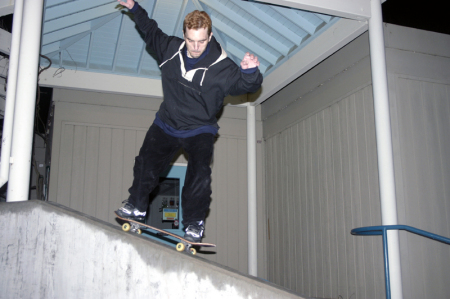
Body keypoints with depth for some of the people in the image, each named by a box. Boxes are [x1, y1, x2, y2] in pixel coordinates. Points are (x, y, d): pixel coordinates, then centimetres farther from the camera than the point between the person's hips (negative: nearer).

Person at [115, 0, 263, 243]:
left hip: (199, 130, -4)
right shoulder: (171, 48, -6)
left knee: (199, 173, -18)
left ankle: (195, 223, -3)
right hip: (166, 123, 4)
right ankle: (137, 207, 26)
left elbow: (246, 85, -25)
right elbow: (152, 33, 15)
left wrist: (250, 71, -48)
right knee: (146, 163, 5)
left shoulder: (221, 67, -19)